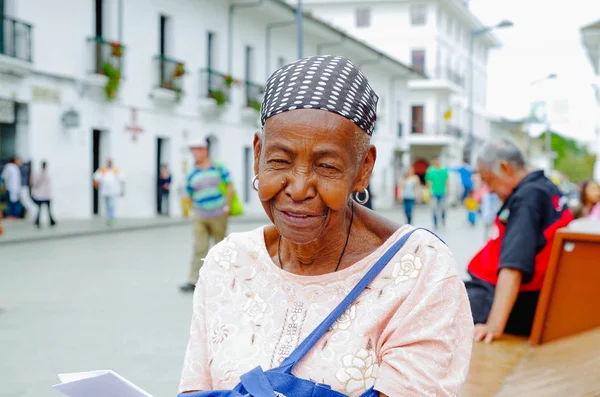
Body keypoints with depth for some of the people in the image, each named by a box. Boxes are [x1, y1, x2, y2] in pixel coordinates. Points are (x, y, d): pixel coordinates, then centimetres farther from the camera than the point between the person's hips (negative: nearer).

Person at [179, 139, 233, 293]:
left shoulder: (218, 168, -1)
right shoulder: (192, 174, 5)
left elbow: (230, 186, -1)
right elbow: (190, 196, 11)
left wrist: (227, 207, -7)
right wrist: (197, 210, -1)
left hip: (218, 216, -1)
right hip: (200, 218, 2)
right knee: (199, 249, -4)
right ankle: (193, 281, -4)